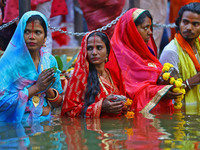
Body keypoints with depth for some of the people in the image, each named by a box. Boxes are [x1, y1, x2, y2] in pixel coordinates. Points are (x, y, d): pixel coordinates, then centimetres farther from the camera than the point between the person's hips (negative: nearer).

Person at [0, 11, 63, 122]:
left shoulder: (50, 60, 6)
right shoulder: (10, 61, -8)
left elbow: (58, 103, 12)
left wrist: (48, 89, -9)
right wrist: (36, 87, -15)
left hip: (45, 121, 3)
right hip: (16, 125, -3)